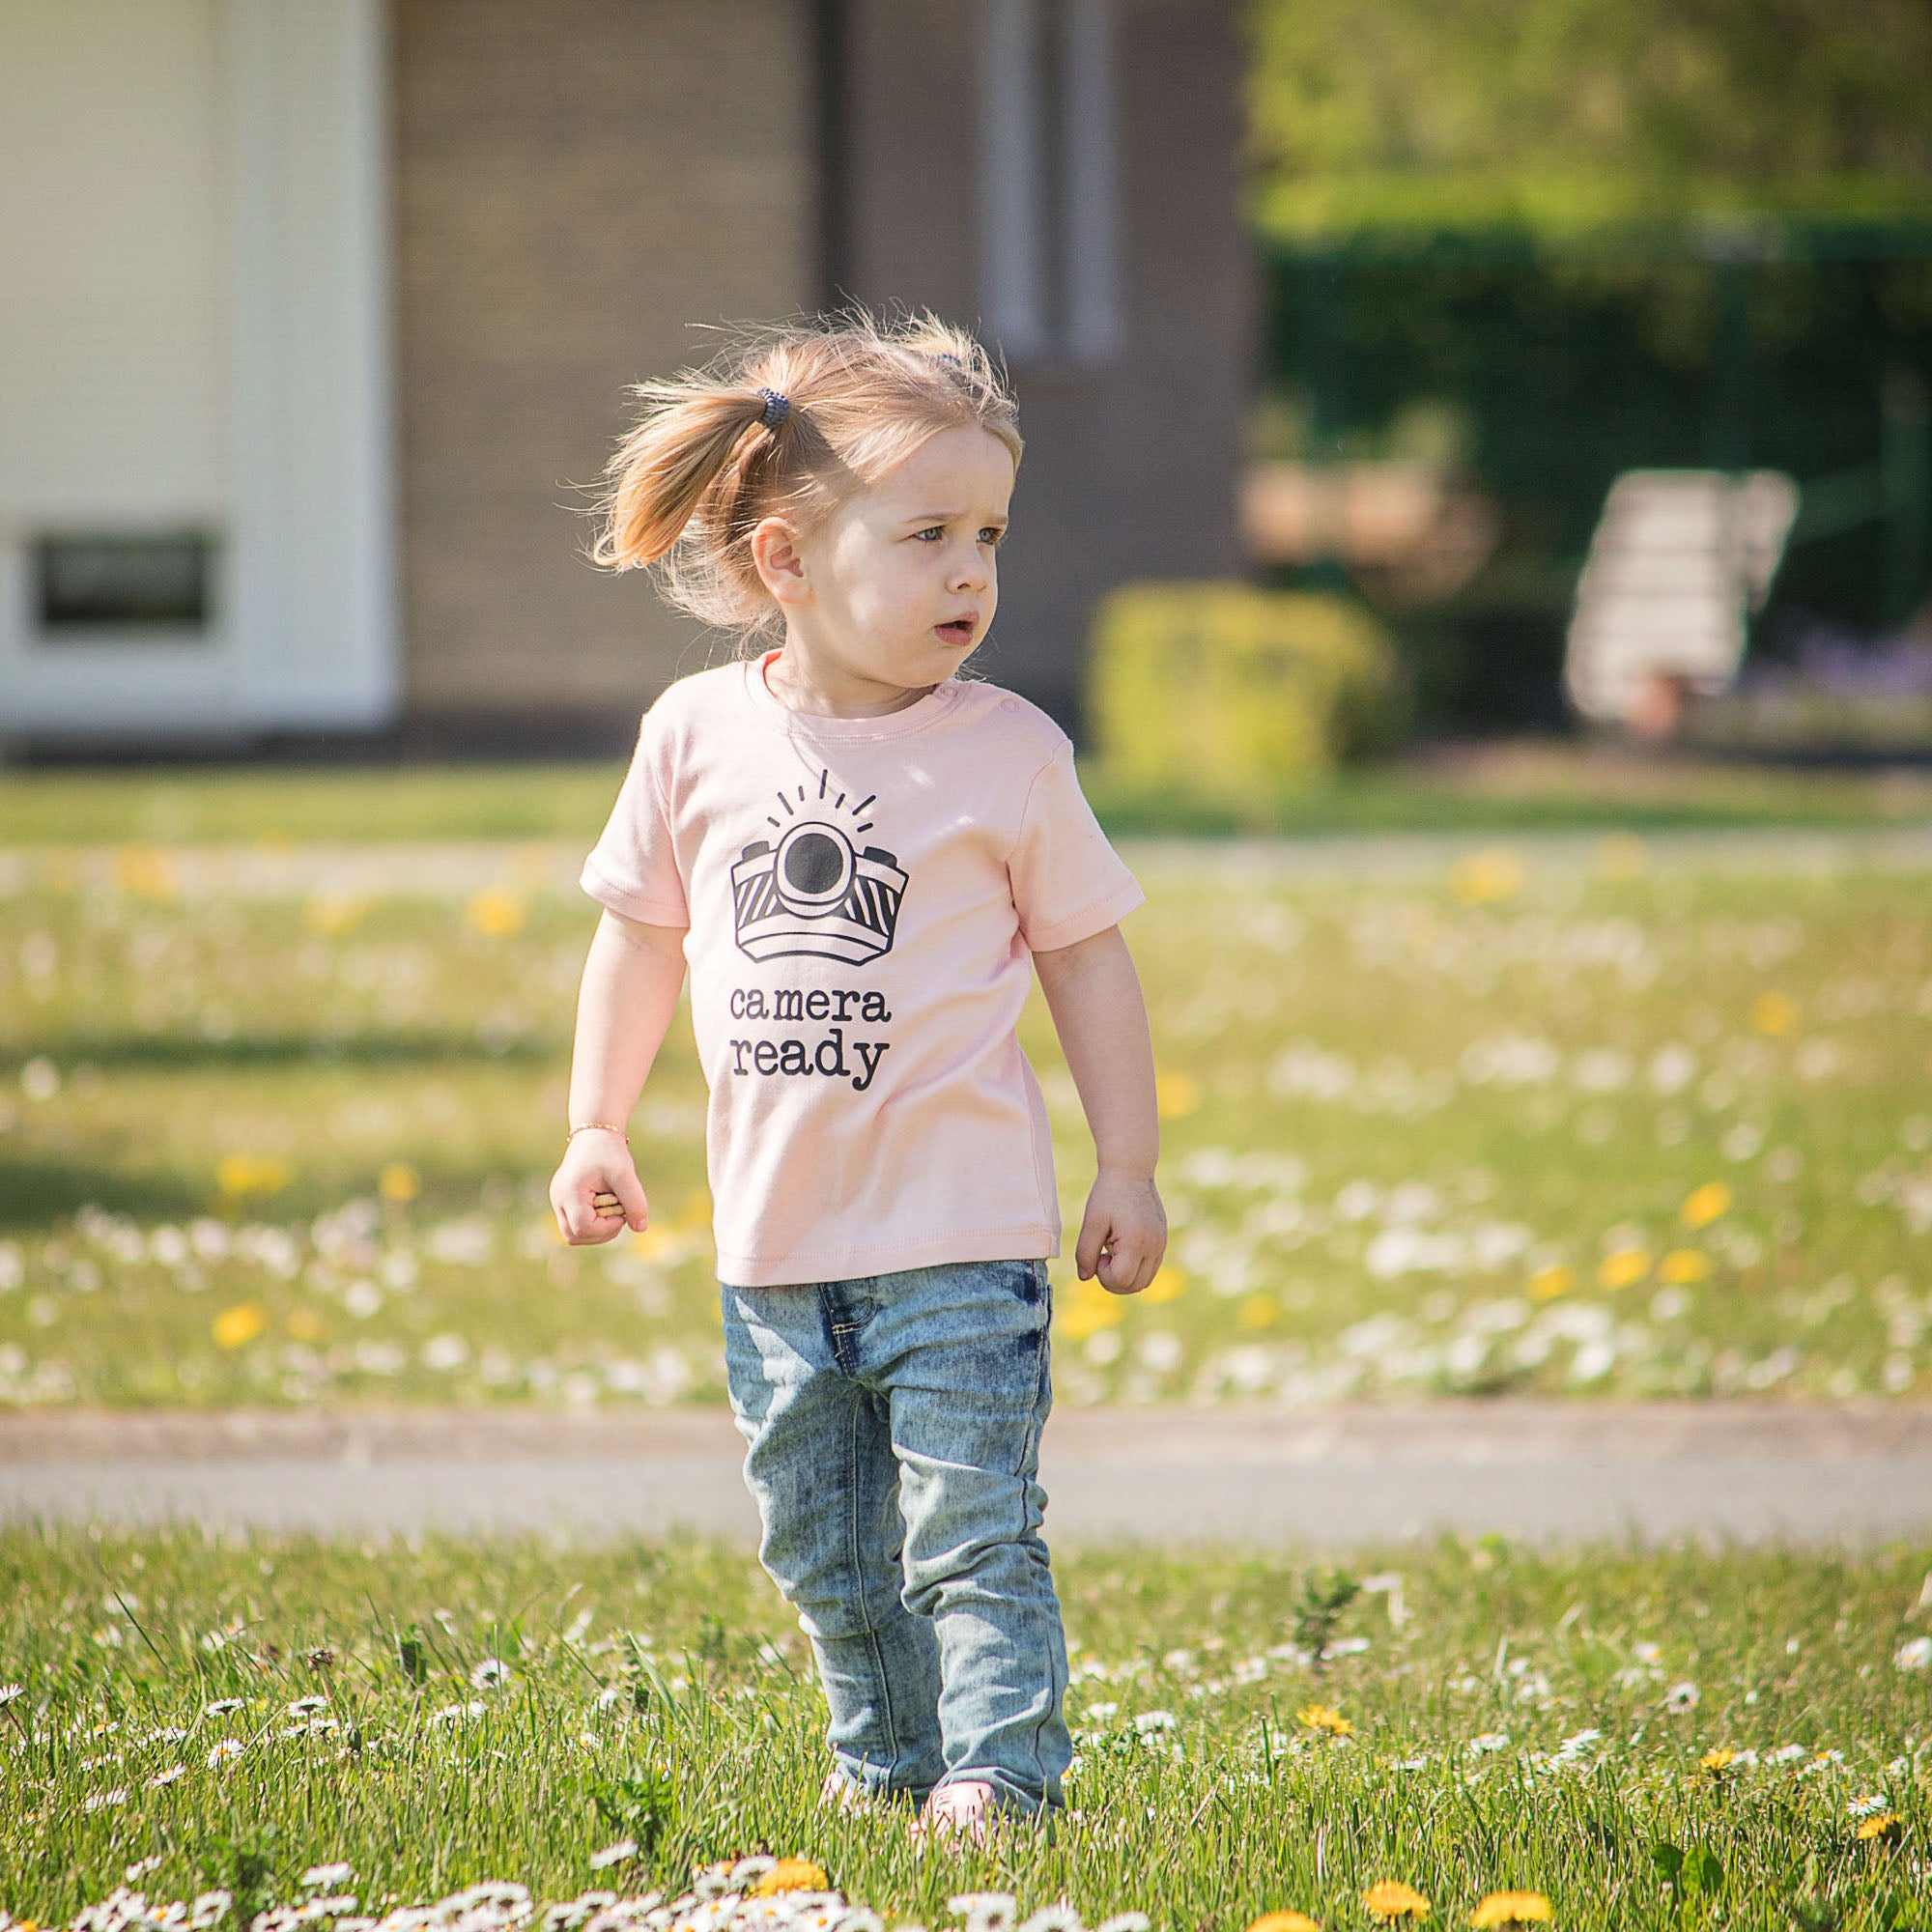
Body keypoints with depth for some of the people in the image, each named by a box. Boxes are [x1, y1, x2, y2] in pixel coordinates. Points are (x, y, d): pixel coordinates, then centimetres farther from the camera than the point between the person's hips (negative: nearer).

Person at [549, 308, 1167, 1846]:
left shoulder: (1007, 752, -7)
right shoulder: (698, 737, -2)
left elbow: (1089, 958, 1)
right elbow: (644, 934, 13)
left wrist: (1129, 1170, 1)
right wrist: (597, 1127, 13)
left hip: (961, 1233, -4)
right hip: (778, 1238, 4)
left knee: (972, 1529, -8)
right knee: (822, 1539, 14)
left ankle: (999, 1769, -3)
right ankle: (888, 1759, 30)